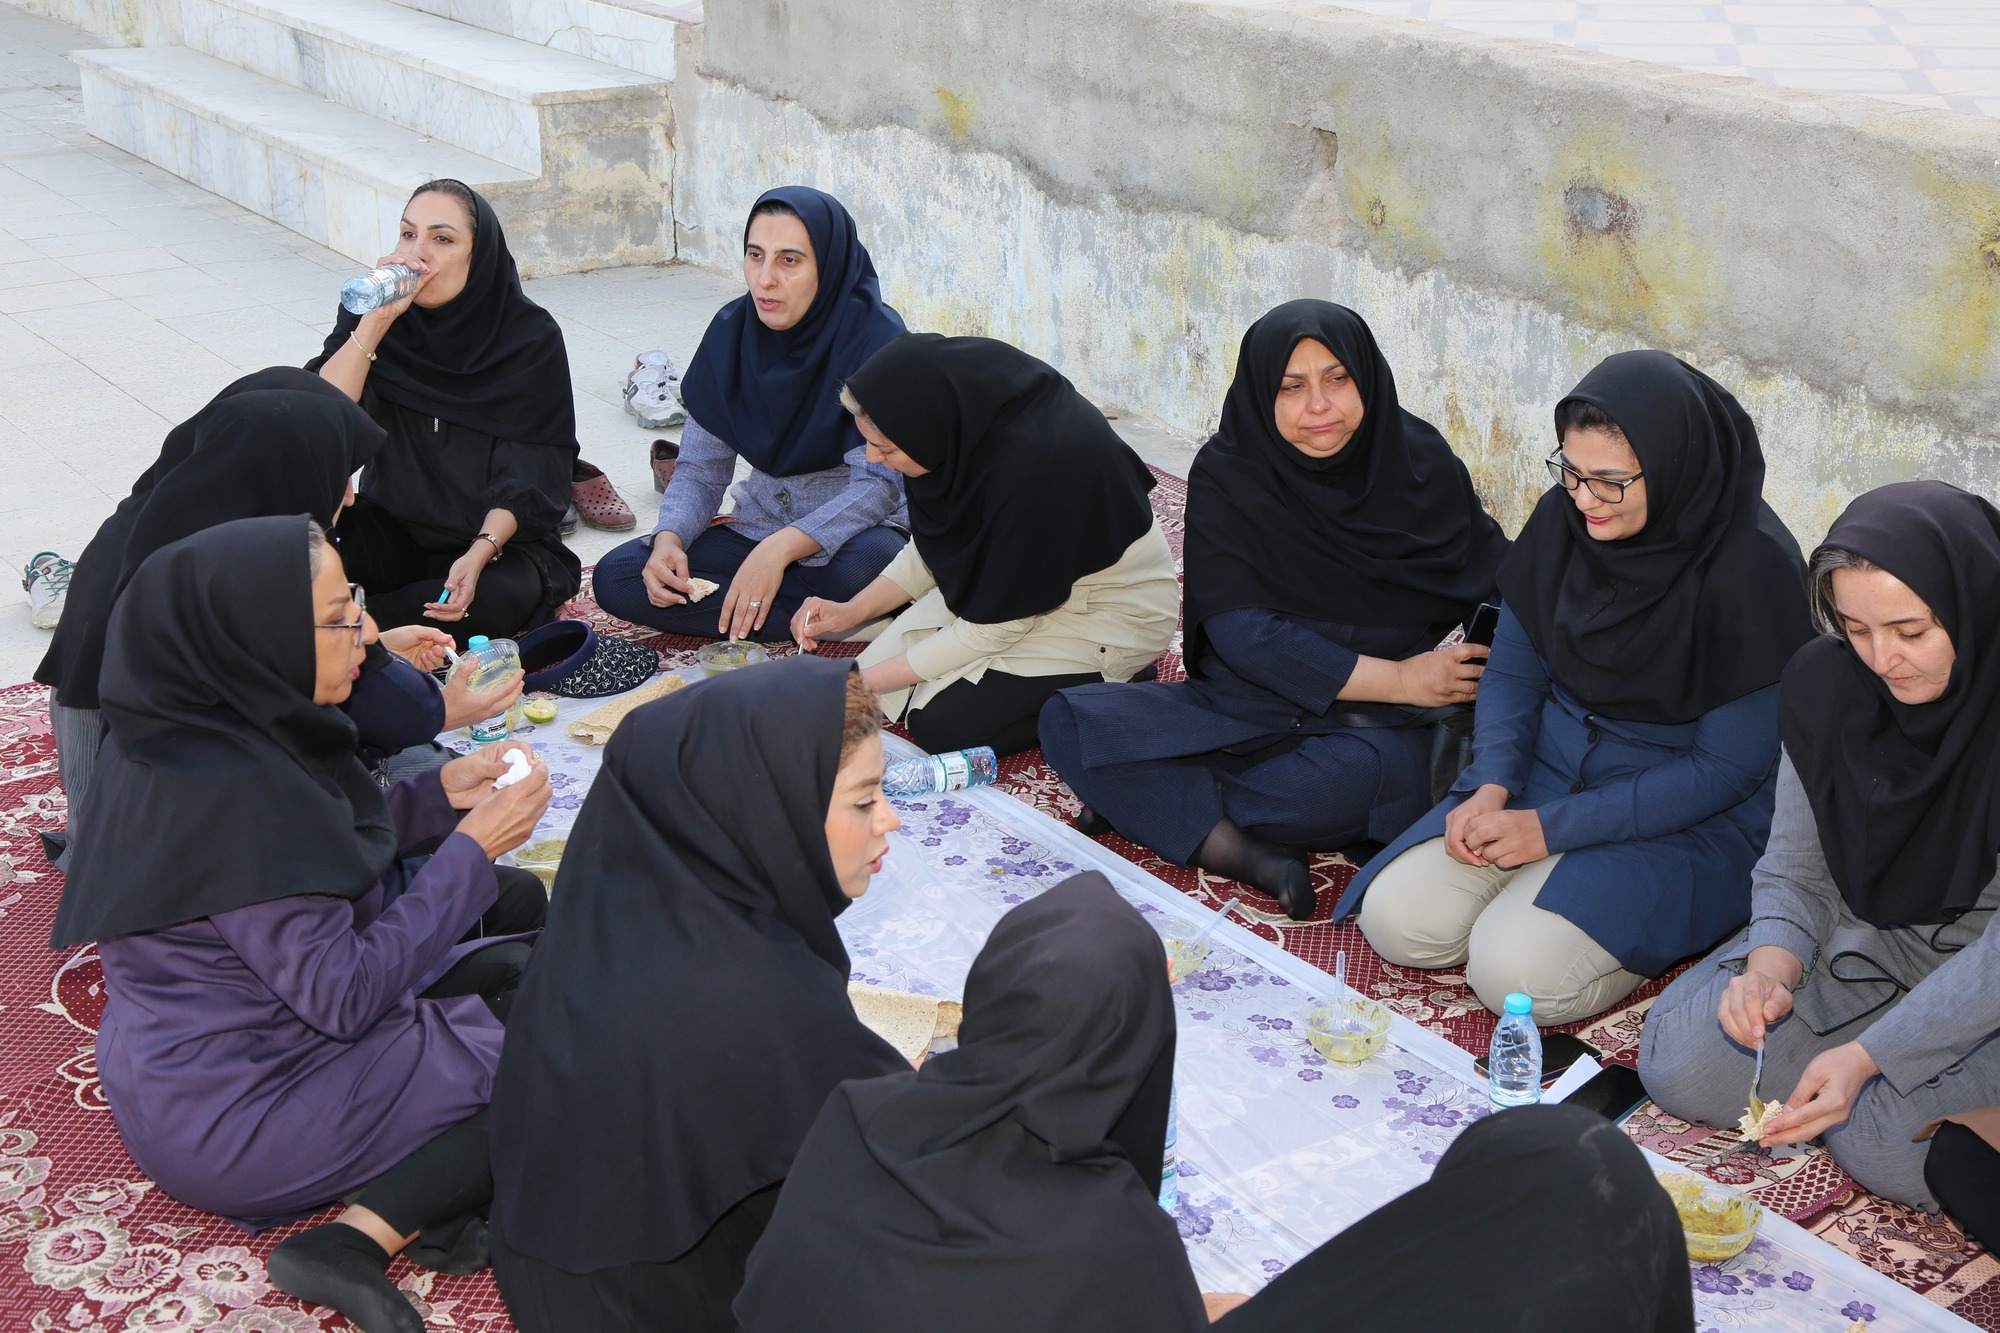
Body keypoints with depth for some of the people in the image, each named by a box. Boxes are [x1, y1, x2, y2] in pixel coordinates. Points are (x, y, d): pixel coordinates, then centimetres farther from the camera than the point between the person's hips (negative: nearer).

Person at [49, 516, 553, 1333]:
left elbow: (308, 850, 12)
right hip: (233, 1115, -9)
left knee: (522, 968, 11)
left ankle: (426, 1186, -6)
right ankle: (360, 1239, -13)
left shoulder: (193, 726, -3)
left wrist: (437, 798, -1)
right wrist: (470, 850, -18)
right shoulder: (229, 791, -30)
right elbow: (346, 996, -25)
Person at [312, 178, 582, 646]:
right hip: (391, 532, 2)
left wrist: (480, 553, -29)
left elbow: (528, 479, -13)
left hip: (496, 539, -1)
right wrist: (375, 321, -25)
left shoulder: (530, 337, -11)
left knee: (504, 595, -35)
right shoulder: (375, 311, -4)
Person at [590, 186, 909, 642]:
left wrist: (781, 547, -33)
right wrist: (669, 538, -20)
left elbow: (879, 481, -20)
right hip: (760, 523, 6)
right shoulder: (731, 331, -3)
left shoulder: (874, 337, -18)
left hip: (851, 529, -5)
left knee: (861, 568, -41)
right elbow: (700, 468, 1)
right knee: (614, 577, -14)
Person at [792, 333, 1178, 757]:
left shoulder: (1032, 465, -35)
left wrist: (860, 682, -18)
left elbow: (993, 626, -24)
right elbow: (934, 547, 6)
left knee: (944, 725, -17)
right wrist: (854, 611, -4)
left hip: (1108, 615, -8)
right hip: (1026, 581, 8)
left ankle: (1111, 683, 0)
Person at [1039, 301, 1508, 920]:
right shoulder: (1227, 474, -4)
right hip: (1244, 704, 2)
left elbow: (1496, 583, 5)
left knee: (1366, 775, -38)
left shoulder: (1422, 462, 0)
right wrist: (1396, 679, -14)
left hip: (1377, 727, -1)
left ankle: (1148, 798, -18)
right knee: (1069, 721, -19)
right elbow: (1239, 631, -11)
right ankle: (1254, 858, -28)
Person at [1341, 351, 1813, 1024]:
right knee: (1397, 919, -12)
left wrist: (1551, 828, -20)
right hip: (1550, 762, 5)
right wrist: (1492, 785, -13)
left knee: (1514, 971, -23)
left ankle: (1662, 923, 3)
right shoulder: (1564, 518, -5)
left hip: (1689, 817, -5)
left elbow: (1728, 767, -18)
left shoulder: (1754, 568, -21)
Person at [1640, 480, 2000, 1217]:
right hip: (1865, 937, 5)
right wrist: (1772, 969, -23)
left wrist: (1868, 1056, -30)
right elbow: (1795, 870, -2)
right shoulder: (1829, 683, -10)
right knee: (1684, 1067, -10)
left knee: (1882, 1138, -27)